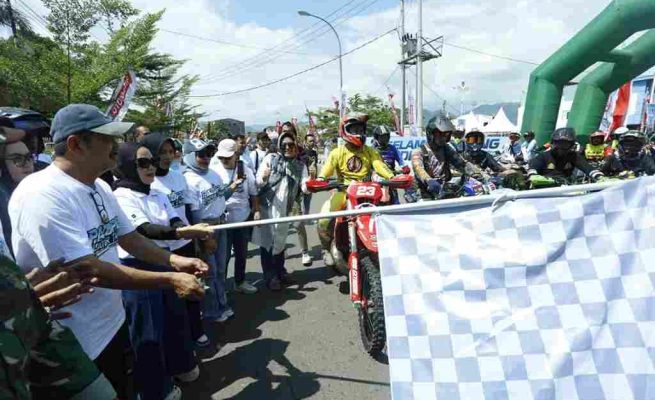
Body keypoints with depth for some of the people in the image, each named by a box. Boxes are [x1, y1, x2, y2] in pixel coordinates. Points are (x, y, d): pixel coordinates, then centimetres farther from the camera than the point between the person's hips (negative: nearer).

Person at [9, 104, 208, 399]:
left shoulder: (99, 187, 2)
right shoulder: (42, 195, -26)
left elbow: (128, 238, 8)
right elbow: (87, 270, -30)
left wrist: (173, 260, -9)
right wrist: (171, 280, -28)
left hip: (111, 323, 8)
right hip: (73, 344, -8)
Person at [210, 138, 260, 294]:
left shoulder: (245, 169, -1)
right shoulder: (213, 170, -8)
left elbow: (253, 192, 7)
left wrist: (256, 210, 1)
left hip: (243, 219, 3)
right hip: (223, 220, -3)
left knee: (242, 253, 16)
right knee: (223, 255, 6)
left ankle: (240, 281, 34)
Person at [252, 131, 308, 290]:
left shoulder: (300, 165, 8)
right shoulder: (271, 158, -1)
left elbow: (305, 185, -6)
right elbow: (258, 181, -7)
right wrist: (263, 178, -29)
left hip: (285, 209, 4)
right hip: (266, 206, -3)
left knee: (280, 240, 17)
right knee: (267, 240, 1)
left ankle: (280, 271, 33)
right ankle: (270, 276, 11)